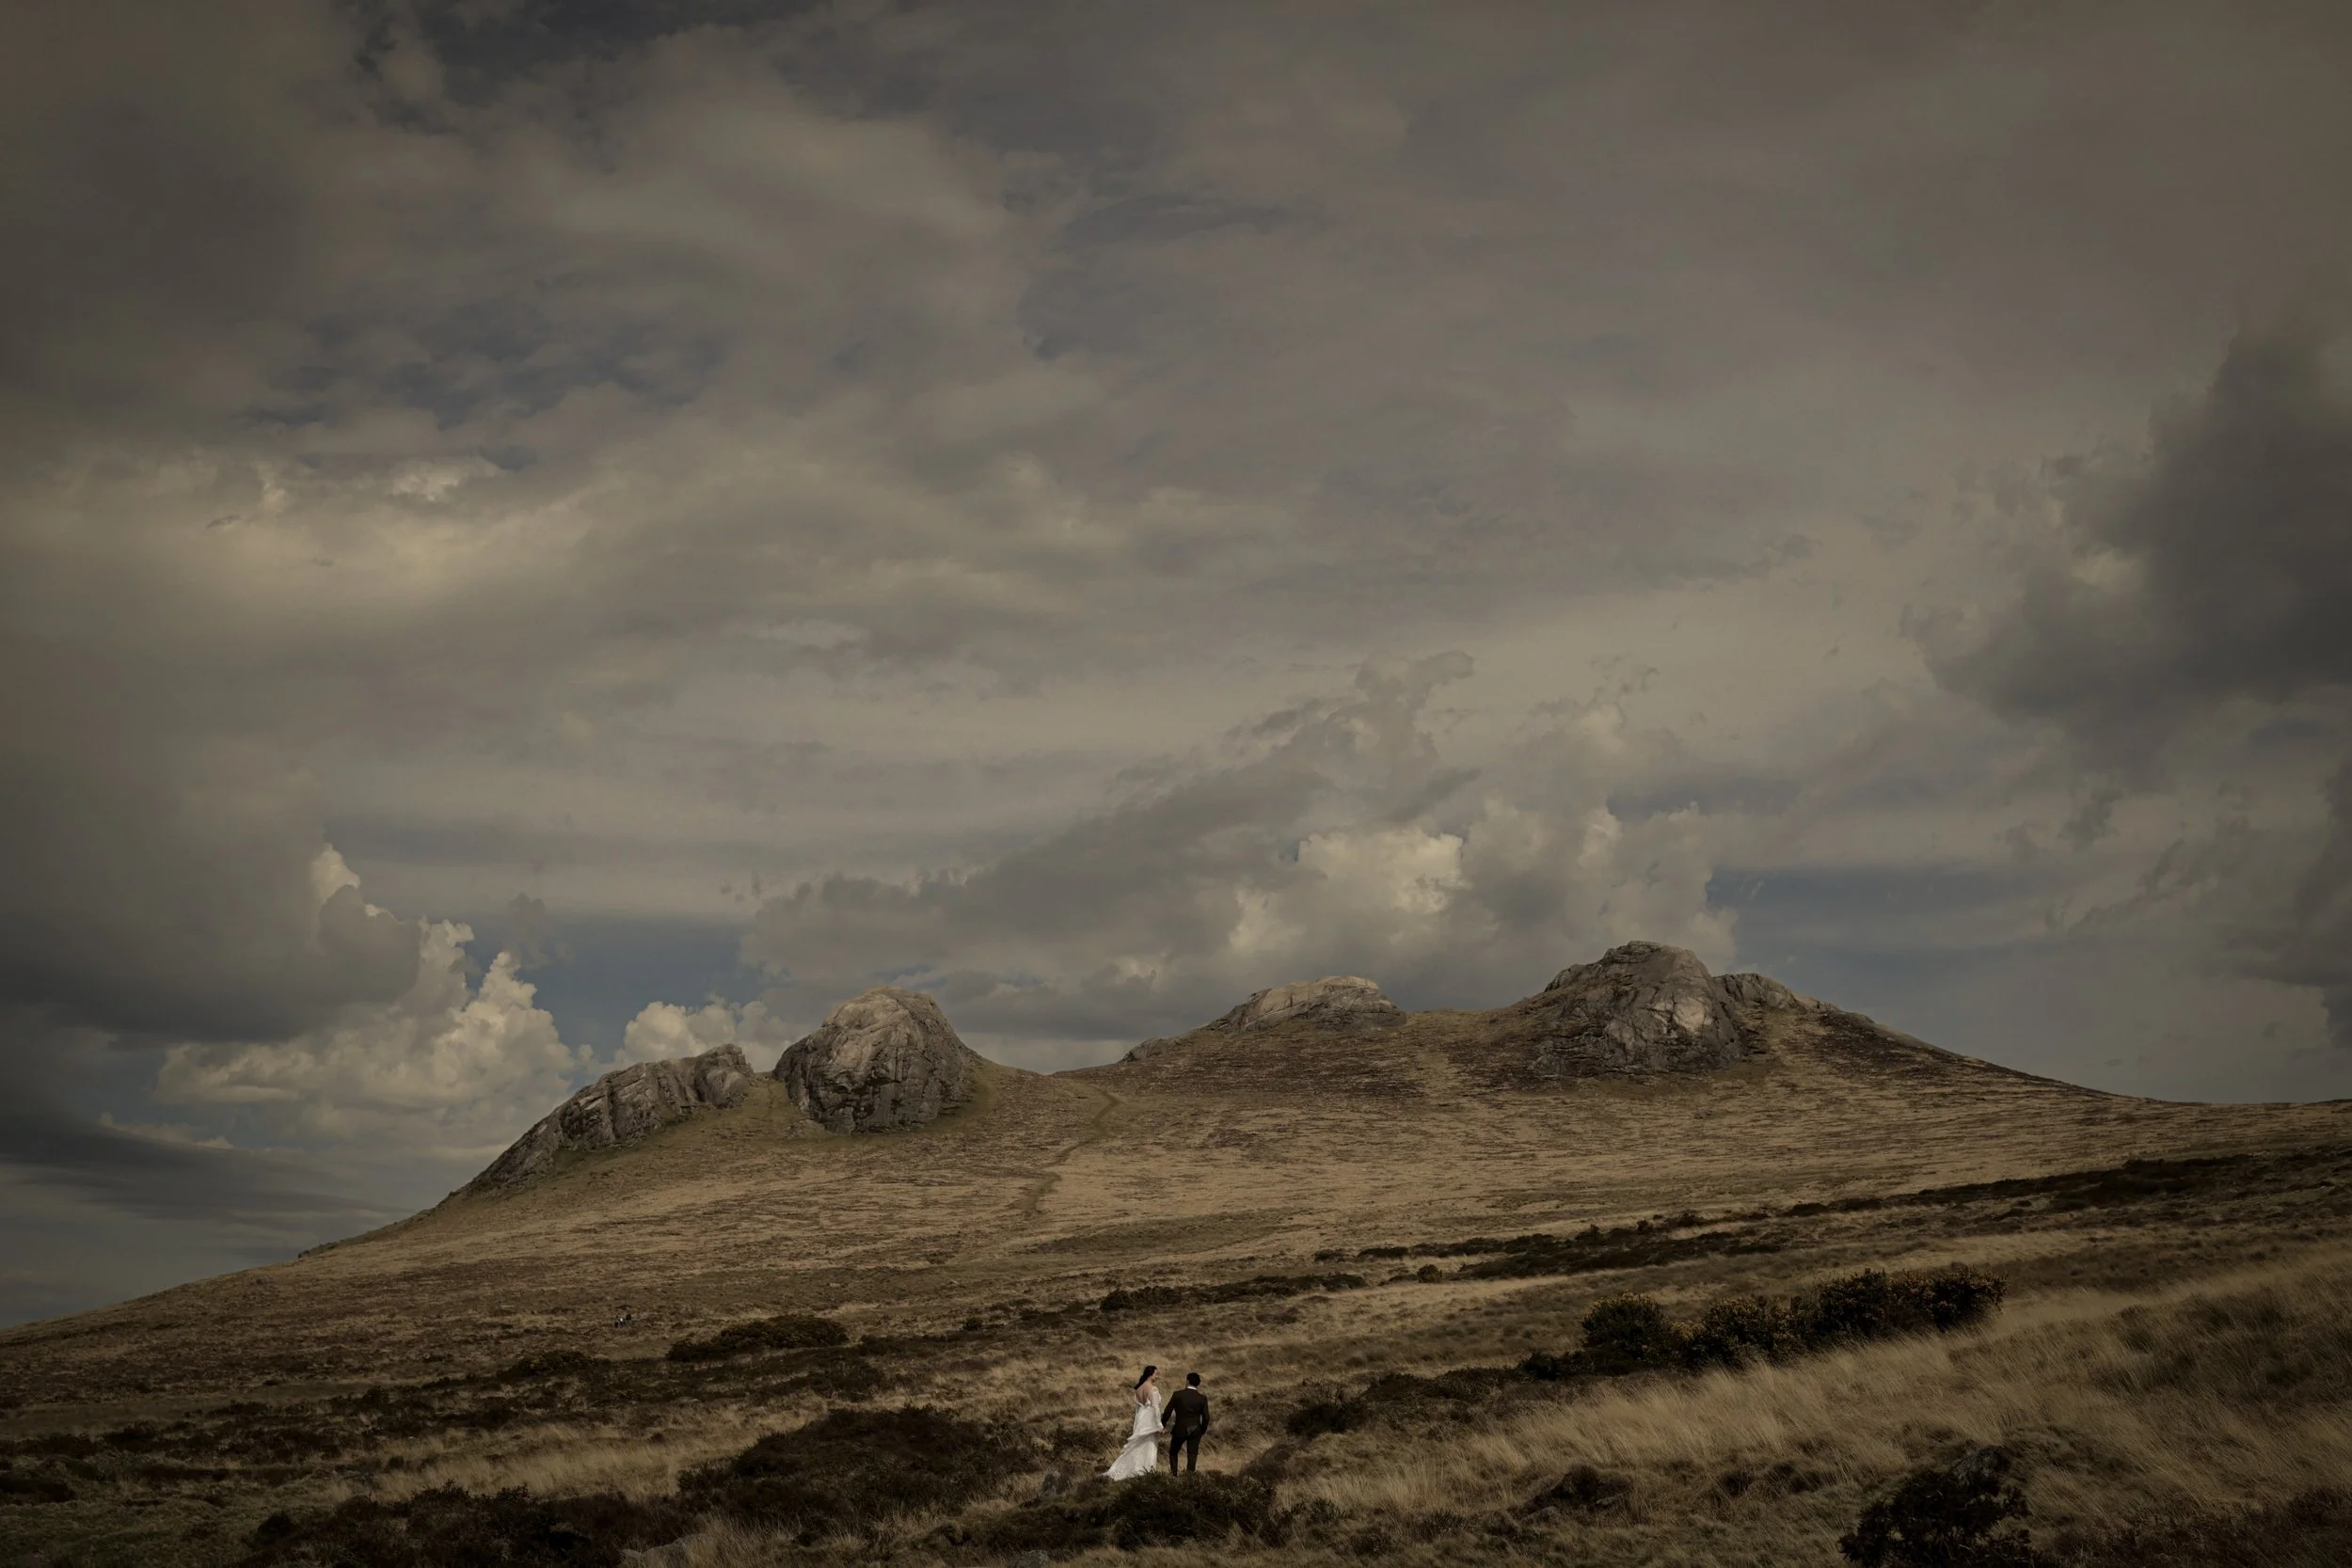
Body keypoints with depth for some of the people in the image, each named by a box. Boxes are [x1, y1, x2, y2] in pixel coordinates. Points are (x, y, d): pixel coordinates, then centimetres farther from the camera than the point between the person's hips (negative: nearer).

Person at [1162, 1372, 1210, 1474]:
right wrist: (1203, 1430, 14)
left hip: (1179, 1430, -1)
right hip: (1195, 1431, 1)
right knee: (1192, 1456, 5)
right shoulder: (1202, 1398, -4)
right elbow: (1206, 1417, -3)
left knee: (1173, 1452, 20)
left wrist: (1162, 1425, 9)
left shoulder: (1177, 1395, -8)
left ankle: (1173, 1474, 14)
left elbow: (1167, 1412, -6)